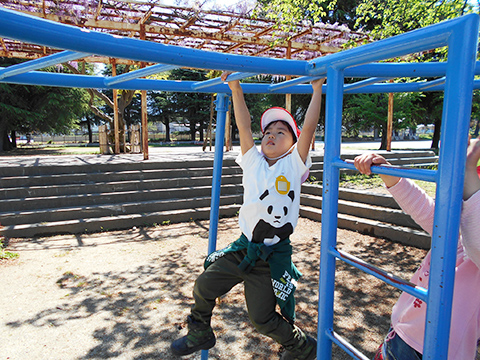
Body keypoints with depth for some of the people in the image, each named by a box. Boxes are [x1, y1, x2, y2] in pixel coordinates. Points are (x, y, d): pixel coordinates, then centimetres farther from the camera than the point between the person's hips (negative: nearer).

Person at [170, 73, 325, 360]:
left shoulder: (293, 165, -4)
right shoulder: (253, 161, 4)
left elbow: (309, 127, -12)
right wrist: (236, 87, 0)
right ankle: (200, 334, 42)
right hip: (243, 248, 5)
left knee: (263, 319, 4)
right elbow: (244, 125, -1)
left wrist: (317, 88, -9)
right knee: (204, 287, 12)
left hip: (273, 256, -4)